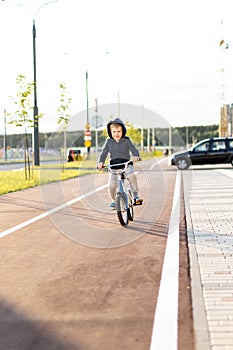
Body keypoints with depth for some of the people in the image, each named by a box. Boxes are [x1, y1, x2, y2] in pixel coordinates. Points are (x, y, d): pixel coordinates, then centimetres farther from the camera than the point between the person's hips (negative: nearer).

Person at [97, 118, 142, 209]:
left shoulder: (127, 141, 2)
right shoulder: (108, 142, 6)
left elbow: (134, 149, -7)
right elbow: (104, 153, 3)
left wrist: (136, 156, -29)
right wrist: (101, 162, -16)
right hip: (113, 165, 1)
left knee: (132, 176, -32)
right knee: (111, 185, -15)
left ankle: (135, 196, -19)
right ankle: (113, 200, 13)